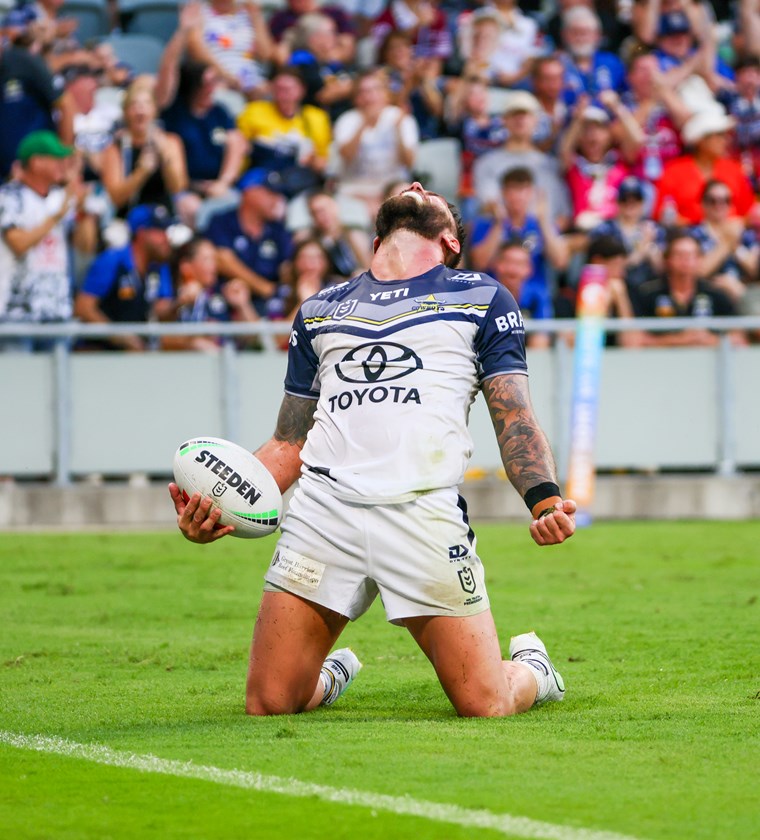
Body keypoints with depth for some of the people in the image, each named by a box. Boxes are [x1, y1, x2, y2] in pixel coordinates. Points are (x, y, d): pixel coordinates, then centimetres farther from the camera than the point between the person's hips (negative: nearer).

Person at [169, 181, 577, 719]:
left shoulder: (483, 297, 16)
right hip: (322, 506, 3)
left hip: (424, 509, -3)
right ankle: (333, 675, 31)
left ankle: (531, 666, 25)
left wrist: (545, 499, -12)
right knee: (269, 704, -4)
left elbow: (514, 418, 8)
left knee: (486, 704, -10)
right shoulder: (320, 310, 25)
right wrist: (219, 505, 5)